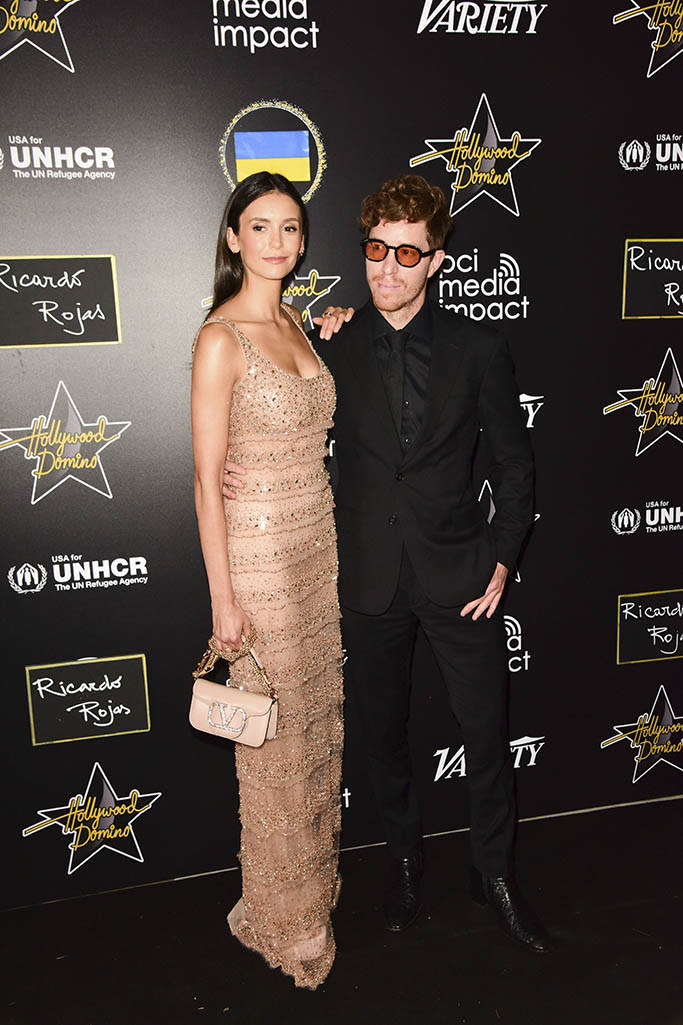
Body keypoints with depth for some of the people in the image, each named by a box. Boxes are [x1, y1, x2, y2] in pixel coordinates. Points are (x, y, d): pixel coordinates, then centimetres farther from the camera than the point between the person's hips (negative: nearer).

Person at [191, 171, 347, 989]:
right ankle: (283, 913, 29)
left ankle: (319, 874, 39)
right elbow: (207, 479, -16)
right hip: (258, 552, -7)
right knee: (275, 736, 6)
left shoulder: (293, 323, 9)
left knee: (321, 718, 18)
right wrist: (223, 598, -16)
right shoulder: (220, 338, -14)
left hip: (318, 542, 7)